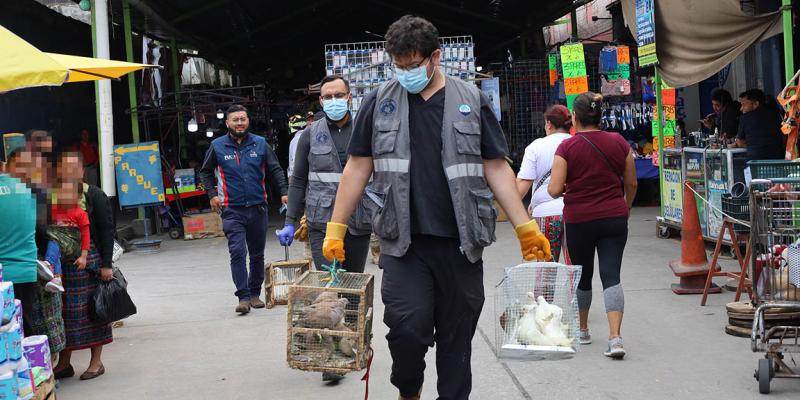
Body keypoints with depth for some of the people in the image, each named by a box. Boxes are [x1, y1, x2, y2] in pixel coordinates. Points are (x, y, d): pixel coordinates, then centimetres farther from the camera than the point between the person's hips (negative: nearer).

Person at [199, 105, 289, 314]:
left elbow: (275, 170, 7)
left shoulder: (260, 144, 4)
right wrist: (212, 194, 2)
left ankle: (254, 293, 22)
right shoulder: (217, 146, 2)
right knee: (237, 252, -13)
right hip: (232, 210, -2)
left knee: (257, 254, 10)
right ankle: (243, 297, -12)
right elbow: (205, 172, 14)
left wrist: (283, 192, -5)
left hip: (258, 208, 2)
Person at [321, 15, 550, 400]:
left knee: (456, 339, 5)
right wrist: (335, 229, 5)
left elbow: (496, 168, 7)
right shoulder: (379, 103, 8)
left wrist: (525, 227, 1)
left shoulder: (472, 101, 7)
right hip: (403, 242, -1)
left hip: (460, 242, 1)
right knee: (407, 327, -14)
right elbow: (358, 168, 10)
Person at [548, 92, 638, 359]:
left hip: (579, 219, -2)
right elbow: (631, 184, 8)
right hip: (615, 218, 2)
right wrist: (625, 208, 26)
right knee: (611, 277, -1)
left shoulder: (567, 147, -10)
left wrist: (565, 186, 10)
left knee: (582, 276, 16)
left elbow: (554, 190, -13)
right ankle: (615, 337, -16)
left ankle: (582, 329, 33)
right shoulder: (619, 143, 0)